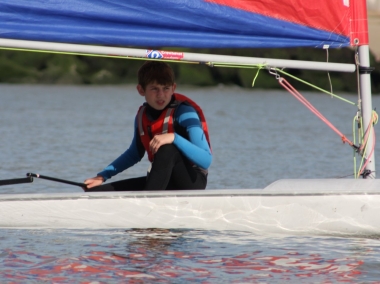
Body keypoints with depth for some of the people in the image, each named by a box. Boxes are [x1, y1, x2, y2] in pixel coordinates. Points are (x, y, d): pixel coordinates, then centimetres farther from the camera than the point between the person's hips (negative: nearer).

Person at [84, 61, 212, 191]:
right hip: (160, 182, 6)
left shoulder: (184, 112, -16)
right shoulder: (142, 115, 3)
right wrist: (103, 176, 12)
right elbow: (134, 154, 22)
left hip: (192, 181, -6)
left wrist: (174, 137, -38)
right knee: (94, 192, -7)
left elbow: (206, 160, -27)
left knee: (167, 149, -38)